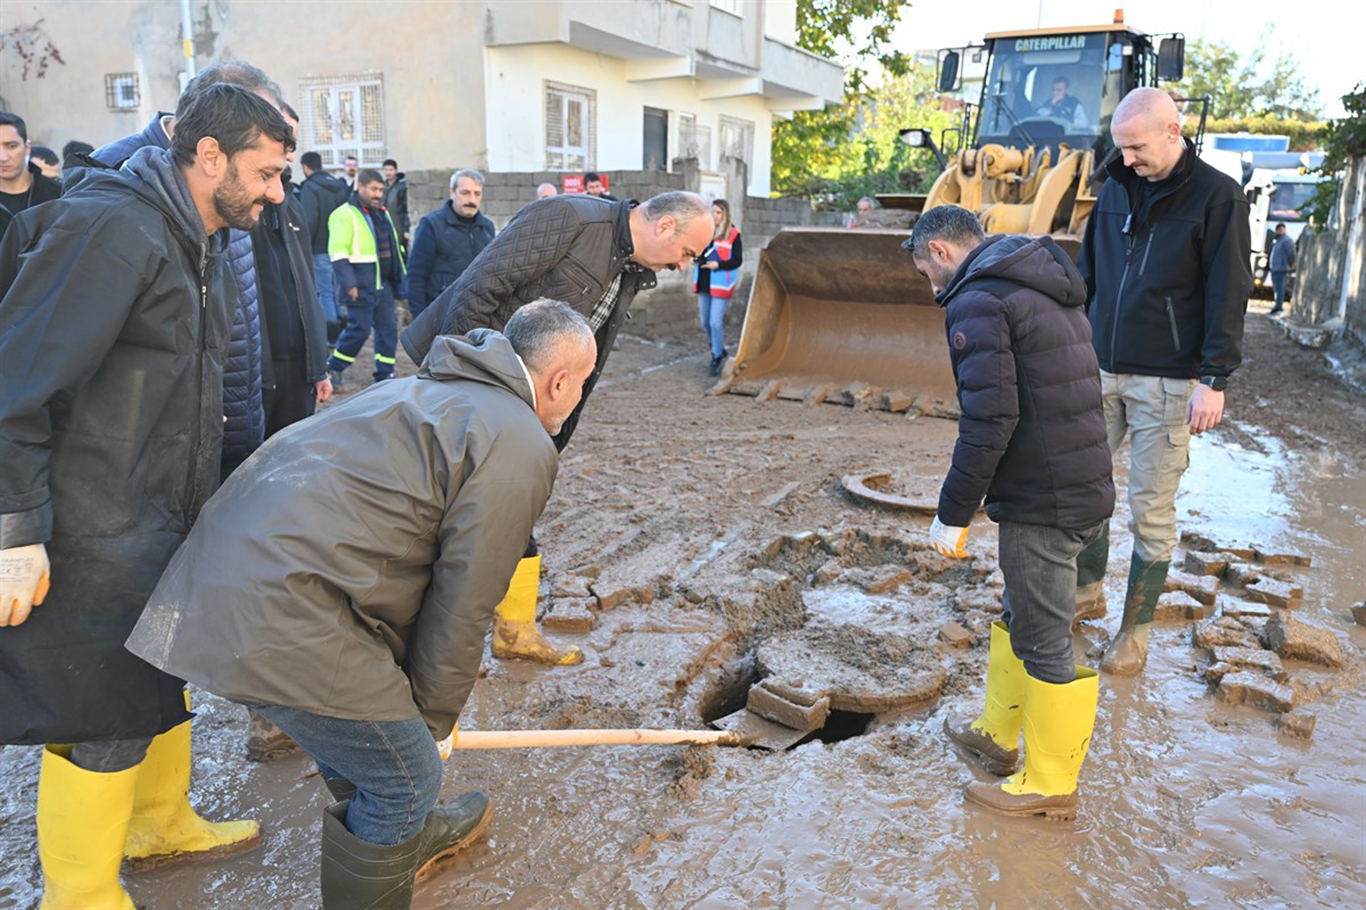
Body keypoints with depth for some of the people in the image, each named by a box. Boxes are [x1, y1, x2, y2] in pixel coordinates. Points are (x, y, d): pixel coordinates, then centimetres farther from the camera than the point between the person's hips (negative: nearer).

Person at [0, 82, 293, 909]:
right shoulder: (110, 229, -20)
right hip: (90, 543, -9)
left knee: (168, 680, 22)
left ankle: (163, 823, 45)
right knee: (103, 717, 4)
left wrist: (202, 506, 19)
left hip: (166, 525, 9)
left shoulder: (203, 249, 10)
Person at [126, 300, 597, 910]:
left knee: (362, 727, 29)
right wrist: (434, 718, 10)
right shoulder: (519, 447, -10)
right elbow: (461, 609, -8)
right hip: (277, 620, -10)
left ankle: (409, 835, 52)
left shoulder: (425, 390, 20)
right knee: (406, 773, 6)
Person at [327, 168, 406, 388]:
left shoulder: (382, 214, 16)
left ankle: (385, 375, 15)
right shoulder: (345, 214, -10)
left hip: (383, 284, 8)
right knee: (359, 329, -5)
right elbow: (337, 253, -16)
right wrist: (348, 284, -22)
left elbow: (393, 248, 25)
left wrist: (399, 277, 20)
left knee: (388, 328, 7)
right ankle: (333, 368, 14)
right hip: (361, 286, -8)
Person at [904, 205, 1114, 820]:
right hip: (1086, 488, 10)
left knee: (1043, 643, 3)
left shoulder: (977, 302, -14)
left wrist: (953, 513, -15)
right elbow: (1067, 395, 17)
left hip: (1040, 503, -10)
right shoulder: (1049, 290, 17)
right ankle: (997, 735, 40)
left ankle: (1050, 785, 19)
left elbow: (989, 419, -23)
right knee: (1018, 614, 23)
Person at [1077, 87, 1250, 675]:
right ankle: (1087, 590, 31)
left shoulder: (1217, 197, -6)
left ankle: (1135, 630, 16)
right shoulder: (1116, 189, 9)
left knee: (1151, 512, 2)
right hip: (1102, 373, 5)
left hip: (1167, 383, -5)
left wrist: (1215, 380, -14)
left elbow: (1228, 295, -9)